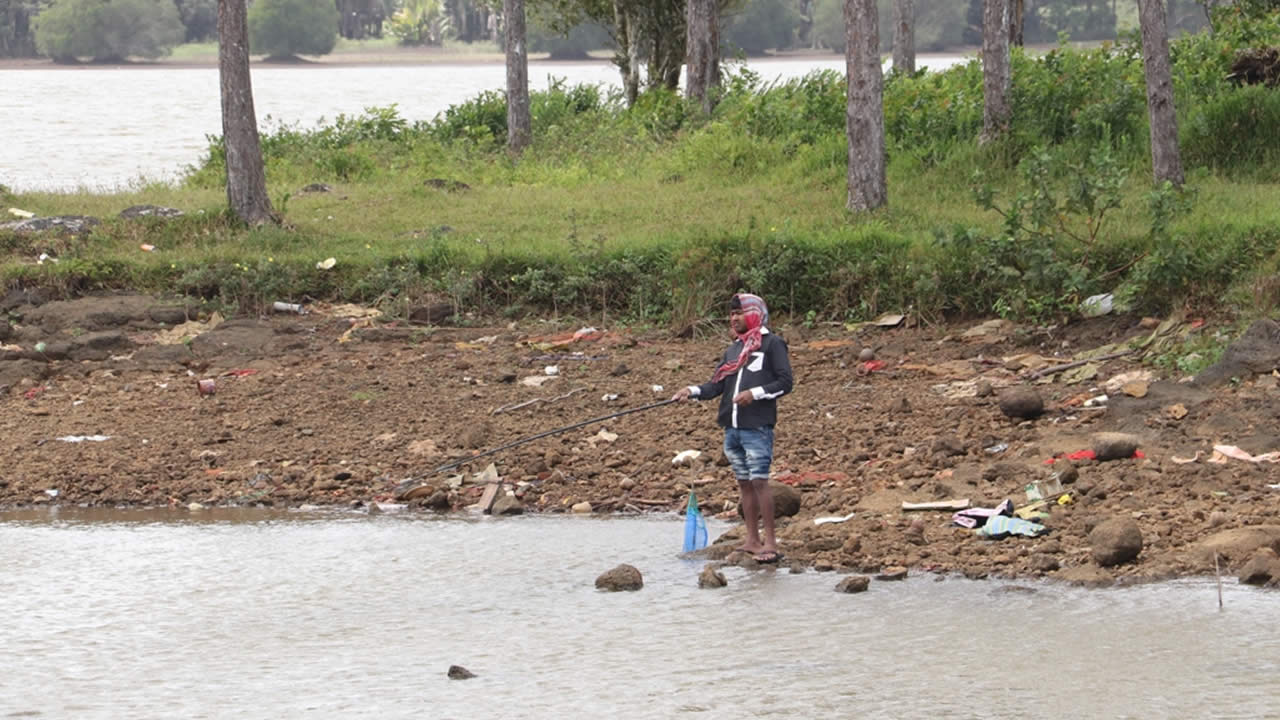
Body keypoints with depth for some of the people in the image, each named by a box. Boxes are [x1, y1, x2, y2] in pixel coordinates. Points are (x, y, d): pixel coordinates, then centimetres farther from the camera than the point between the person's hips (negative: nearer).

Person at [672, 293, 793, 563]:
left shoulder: (772, 344, -1)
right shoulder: (734, 349, 20)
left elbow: (785, 383, -7)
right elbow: (717, 384, 14)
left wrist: (755, 393, -18)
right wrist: (693, 391, -4)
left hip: (757, 427, -7)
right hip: (732, 427, 7)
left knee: (759, 480, -11)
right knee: (744, 482, 9)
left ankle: (770, 542, -10)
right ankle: (752, 540, 14)